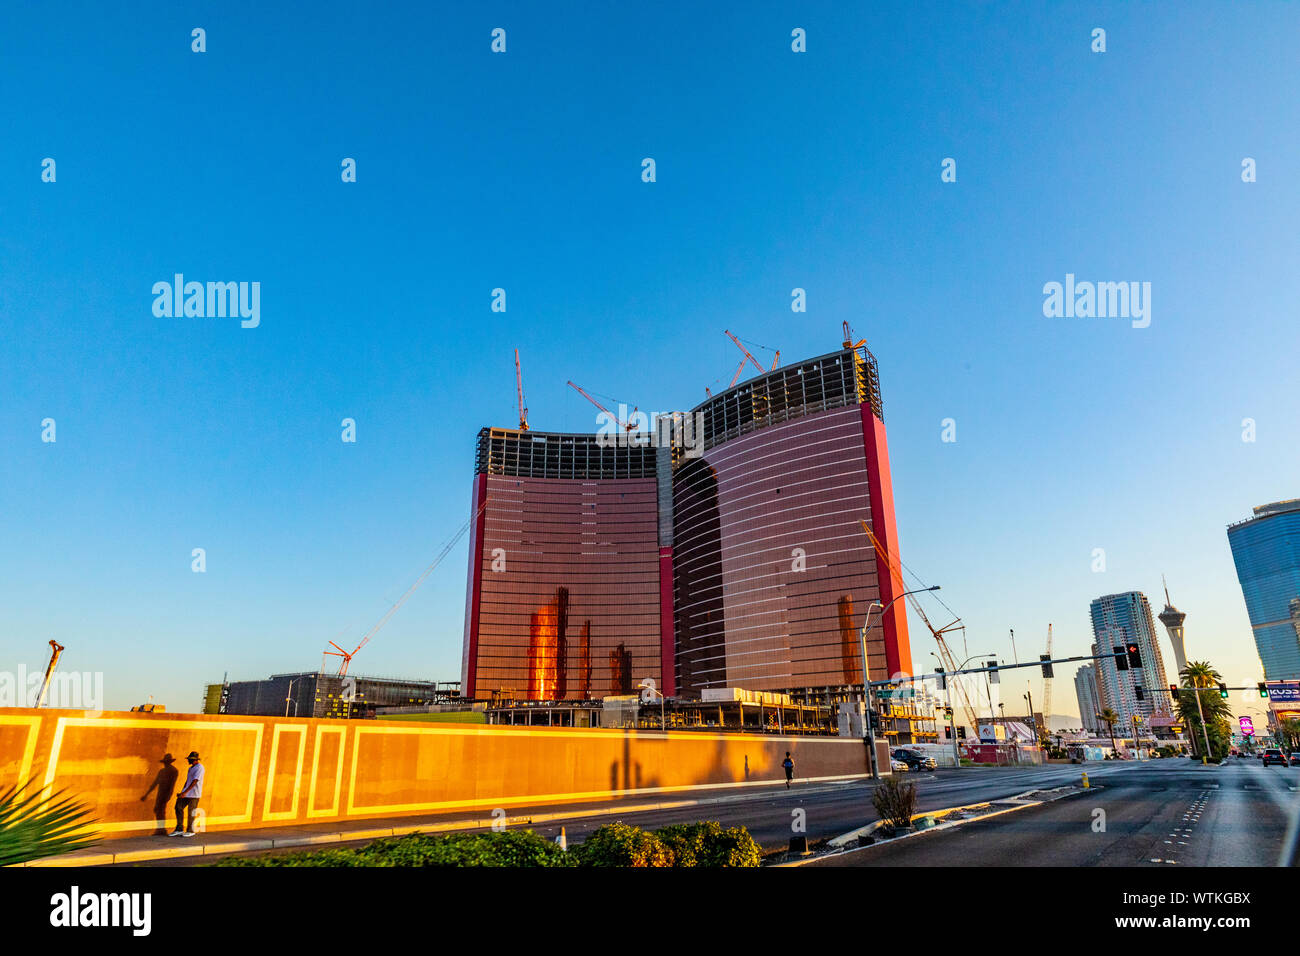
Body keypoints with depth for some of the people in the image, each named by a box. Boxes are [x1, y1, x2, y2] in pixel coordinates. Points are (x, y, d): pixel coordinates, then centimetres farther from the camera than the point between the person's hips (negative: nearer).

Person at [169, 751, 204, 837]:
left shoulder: (199, 768, -13)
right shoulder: (191, 768, 17)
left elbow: (194, 781, -21)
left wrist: (185, 792, -25)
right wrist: (182, 792, 15)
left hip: (194, 794, -9)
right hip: (187, 793, 9)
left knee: (191, 812, -3)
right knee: (179, 807, 4)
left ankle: (190, 831, 9)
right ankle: (179, 829, 13)